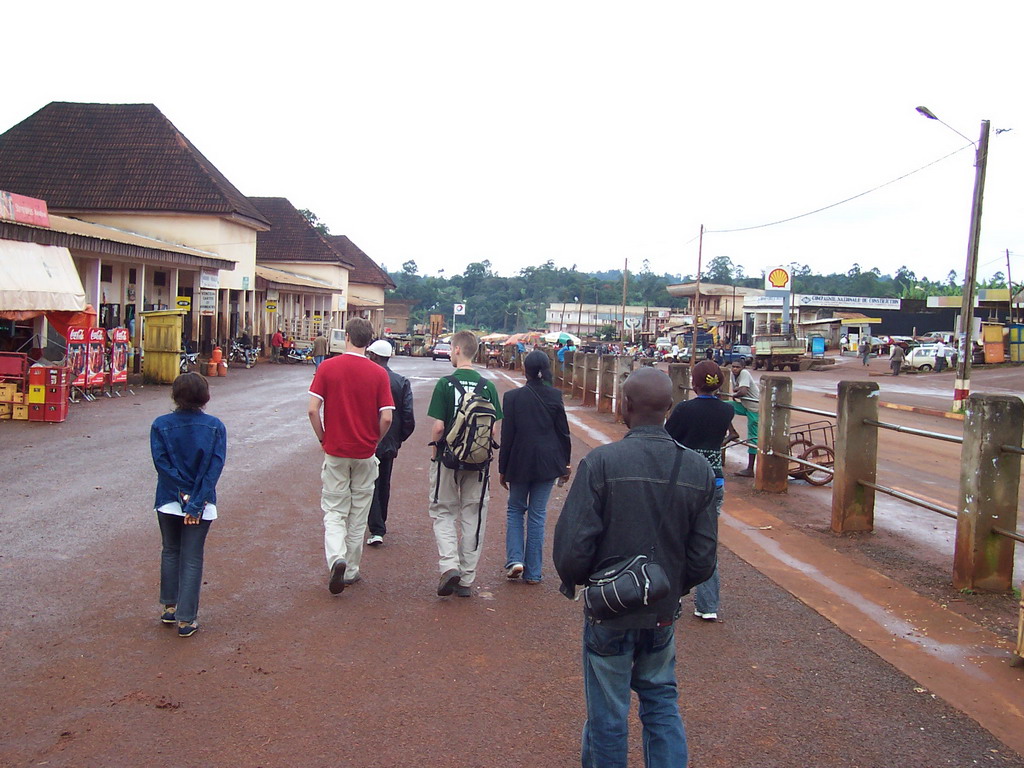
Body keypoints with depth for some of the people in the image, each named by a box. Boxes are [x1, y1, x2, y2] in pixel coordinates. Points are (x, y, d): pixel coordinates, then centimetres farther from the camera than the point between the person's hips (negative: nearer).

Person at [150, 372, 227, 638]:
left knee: (170, 552, 20)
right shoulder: (215, 426, -6)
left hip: (169, 501, 1)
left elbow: (161, 462, -13)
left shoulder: (161, 425, -6)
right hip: (202, 504, -1)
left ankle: (169, 607, 28)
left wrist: (183, 494, -12)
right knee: (192, 559, 6)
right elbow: (216, 466, -13)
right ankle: (186, 620, 7)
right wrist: (196, 502, -15)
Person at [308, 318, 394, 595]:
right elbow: (387, 418, -10)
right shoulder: (378, 373, -6)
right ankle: (350, 571, 21)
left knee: (334, 512, 8)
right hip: (365, 454, 1)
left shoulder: (327, 367, -7)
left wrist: (323, 439, 5)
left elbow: (312, 410, -11)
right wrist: (374, 441, 8)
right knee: (358, 515, 13)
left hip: (335, 451, -1)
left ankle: (336, 558, -15)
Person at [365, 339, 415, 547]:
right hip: (390, 444, 4)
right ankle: (380, 524, 32)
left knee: (370, 485, 3)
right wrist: (399, 438, 9)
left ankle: (377, 530, -4)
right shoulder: (402, 382, -3)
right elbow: (409, 417, -5)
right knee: (384, 485, 19)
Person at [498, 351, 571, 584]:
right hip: (547, 463, 1)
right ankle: (533, 572, 11)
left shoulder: (512, 397, -9)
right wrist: (566, 462, 13)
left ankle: (515, 559, 3)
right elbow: (563, 431, 1)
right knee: (538, 514, 8)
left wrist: (502, 468, 3)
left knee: (515, 509, 18)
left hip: (519, 462, -1)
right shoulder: (554, 396, -5)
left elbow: (507, 435, -5)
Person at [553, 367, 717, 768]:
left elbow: (573, 546, -21)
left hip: (609, 613, -3)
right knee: (662, 701, 22)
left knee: (607, 713, 14)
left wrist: (571, 582, 1)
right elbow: (703, 557, -3)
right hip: (664, 614, 4)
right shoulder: (699, 469, -8)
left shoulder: (600, 463, -22)